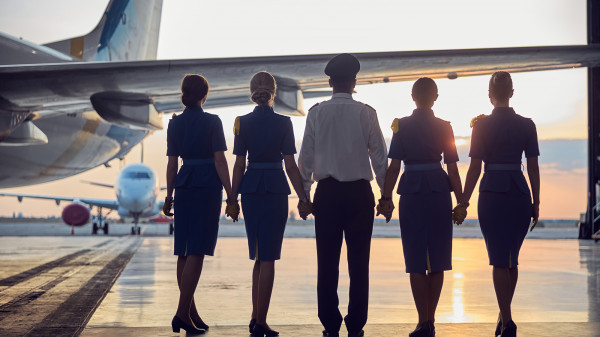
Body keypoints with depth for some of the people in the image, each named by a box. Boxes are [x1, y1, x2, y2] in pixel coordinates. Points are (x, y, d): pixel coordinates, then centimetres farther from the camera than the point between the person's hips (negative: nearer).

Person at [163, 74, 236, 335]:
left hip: (184, 186, 5)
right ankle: (182, 314, -11)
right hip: (208, 186, -5)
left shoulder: (175, 124, 6)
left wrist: (169, 196, 15)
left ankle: (191, 313, 15)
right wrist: (230, 194, -7)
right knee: (197, 253, -6)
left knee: (184, 252, 9)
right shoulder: (212, 122, -6)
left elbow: (172, 164, 8)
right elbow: (220, 161, -10)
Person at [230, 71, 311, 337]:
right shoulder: (283, 123, -6)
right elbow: (290, 166, -7)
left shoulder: (243, 122, 1)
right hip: (275, 188, -3)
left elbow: (239, 164, 1)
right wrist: (303, 198, -1)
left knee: (259, 255, 16)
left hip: (250, 188, 3)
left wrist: (233, 197, 7)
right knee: (268, 257, 0)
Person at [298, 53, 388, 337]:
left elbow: (306, 157, 2)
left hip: (327, 193, 1)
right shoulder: (366, 113, -3)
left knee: (327, 262, 4)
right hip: (359, 193, -1)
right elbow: (379, 156, -1)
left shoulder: (316, 113, 0)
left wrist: (304, 194, 11)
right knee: (358, 262, 3)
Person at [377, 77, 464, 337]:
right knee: (437, 260, 9)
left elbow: (394, 167, -5)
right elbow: (453, 169, 1)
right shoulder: (444, 127, 1)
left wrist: (386, 198, -1)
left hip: (411, 194, -1)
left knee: (416, 262, 3)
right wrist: (461, 201, 6)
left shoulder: (402, 126, -1)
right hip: (439, 192, 1)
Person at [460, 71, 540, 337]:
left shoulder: (482, 125, -6)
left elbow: (475, 168, -6)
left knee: (499, 261, 0)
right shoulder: (527, 125, 2)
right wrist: (536, 204, 10)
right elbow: (533, 168, 3)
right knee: (511, 260, 16)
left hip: (492, 195, -3)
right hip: (520, 195, 3)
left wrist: (463, 202, 2)